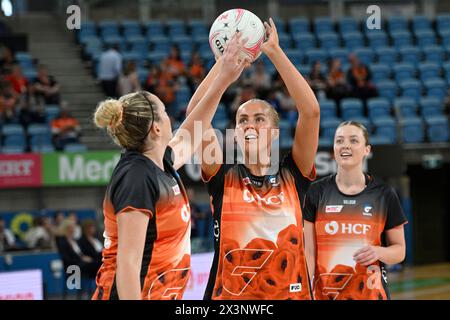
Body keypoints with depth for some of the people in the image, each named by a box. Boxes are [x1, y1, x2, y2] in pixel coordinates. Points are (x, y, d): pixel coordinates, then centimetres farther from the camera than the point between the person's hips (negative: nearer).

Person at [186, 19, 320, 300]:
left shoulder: (292, 176, 5)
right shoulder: (223, 176, 5)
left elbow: (311, 111, -4)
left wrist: (275, 52, -4)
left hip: (291, 293, 0)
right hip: (229, 294, 0)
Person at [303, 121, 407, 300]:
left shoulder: (384, 195, 0)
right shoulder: (317, 192, 1)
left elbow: (399, 250, 6)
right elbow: (308, 251, -1)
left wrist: (378, 252, -15)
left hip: (370, 292, 0)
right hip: (324, 292, 0)